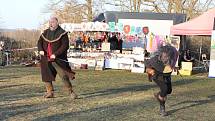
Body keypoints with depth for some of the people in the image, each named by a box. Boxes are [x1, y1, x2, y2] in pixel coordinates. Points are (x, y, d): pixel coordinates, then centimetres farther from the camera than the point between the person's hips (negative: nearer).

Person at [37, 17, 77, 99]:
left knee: (64, 76, -10)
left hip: (57, 59, -6)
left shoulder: (62, 33, -6)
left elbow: (65, 46, -14)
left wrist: (56, 54, -21)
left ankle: (71, 92, 0)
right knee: (46, 76, 10)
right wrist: (40, 50, -9)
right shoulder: (45, 33, 12)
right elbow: (39, 42, 12)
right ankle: (50, 92, 23)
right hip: (45, 59, 6)